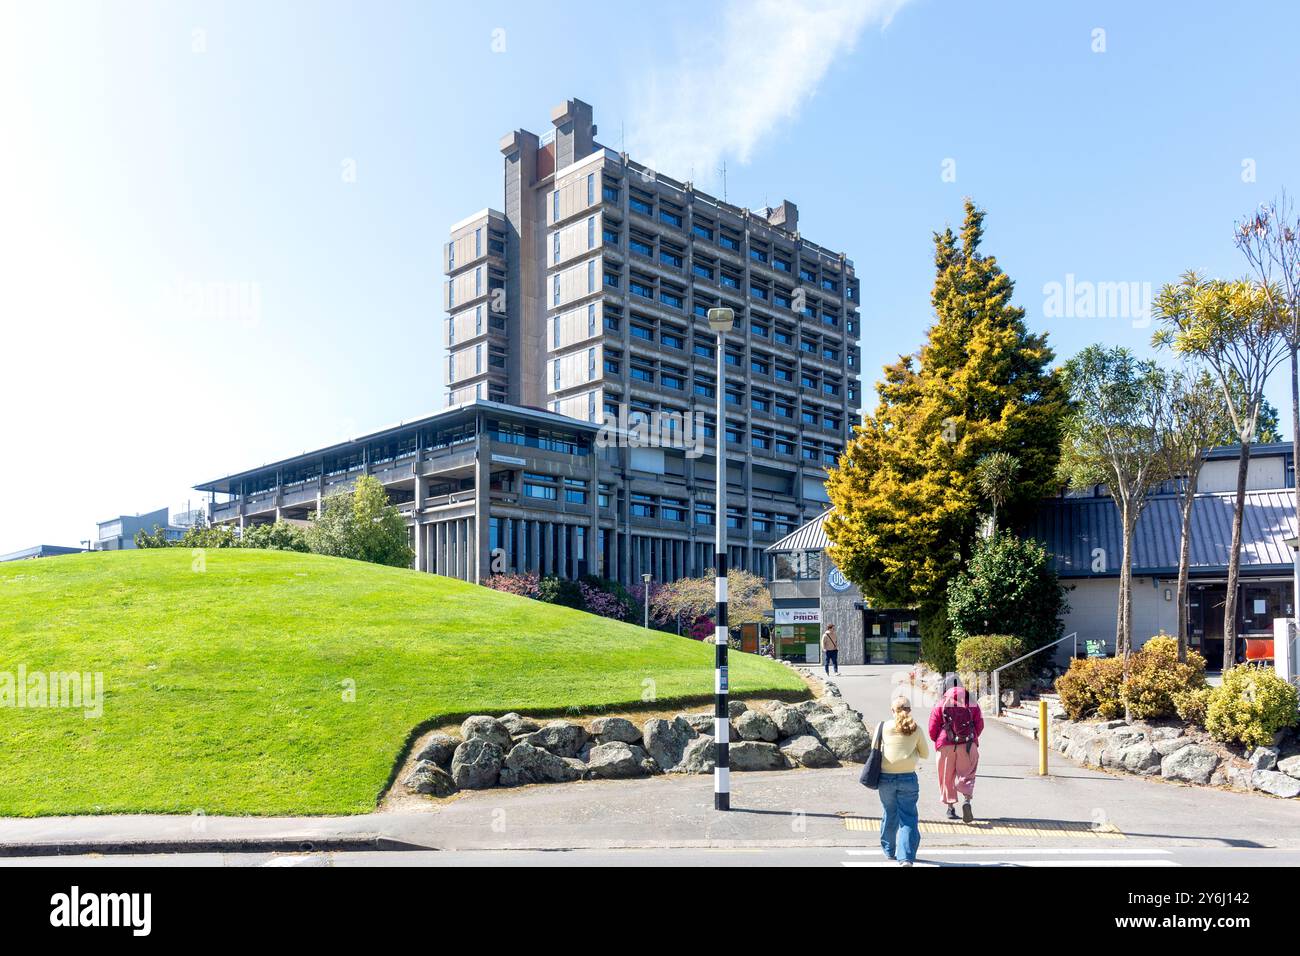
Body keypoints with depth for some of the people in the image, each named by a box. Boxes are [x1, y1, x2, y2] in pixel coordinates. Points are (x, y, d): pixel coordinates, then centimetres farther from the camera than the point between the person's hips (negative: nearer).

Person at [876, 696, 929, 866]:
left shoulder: (885, 727, -2)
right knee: (908, 817, 1)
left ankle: (889, 851, 30)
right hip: (908, 778, -1)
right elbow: (925, 754, 9)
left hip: (886, 778, 1)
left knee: (889, 815, 16)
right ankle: (906, 857, -9)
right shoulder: (916, 729, -1)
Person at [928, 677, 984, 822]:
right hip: (968, 745, 1)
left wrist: (938, 741, 16)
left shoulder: (941, 704, 0)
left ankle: (951, 808, 15)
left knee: (947, 777, 11)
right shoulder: (972, 703, 4)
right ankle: (967, 800, -19)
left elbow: (932, 728, -2)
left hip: (946, 745, 0)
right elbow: (980, 725, 5)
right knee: (966, 775, 6)